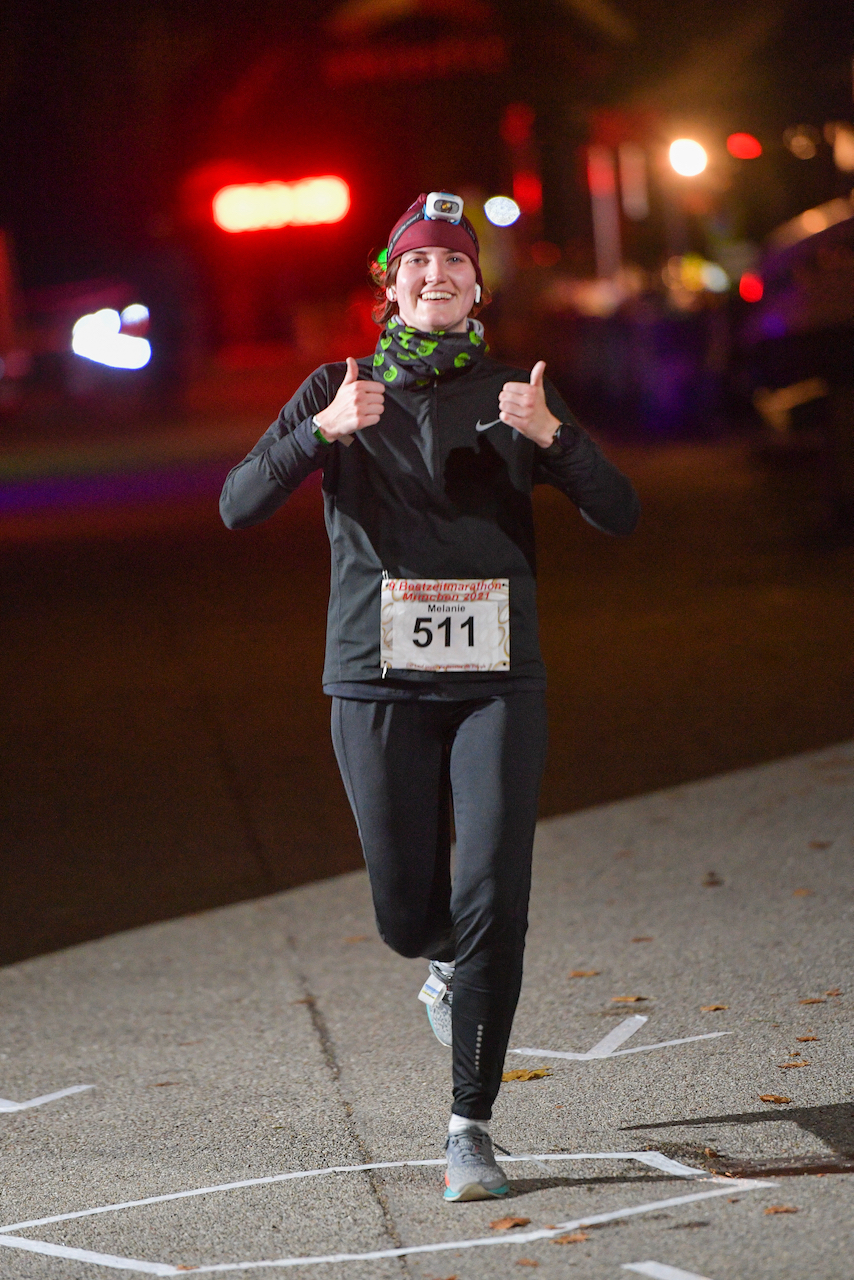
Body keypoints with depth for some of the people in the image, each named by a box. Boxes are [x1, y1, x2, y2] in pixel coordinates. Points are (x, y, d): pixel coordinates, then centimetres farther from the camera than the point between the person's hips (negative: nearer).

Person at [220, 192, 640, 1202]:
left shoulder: (513, 395, 6)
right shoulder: (340, 391, 5)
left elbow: (620, 515, -3)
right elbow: (238, 505, -7)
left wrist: (551, 435, -20)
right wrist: (323, 430, -23)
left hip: (497, 676, 0)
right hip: (380, 681, 0)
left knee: (494, 902, -12)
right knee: (408, 914, 4)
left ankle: (471, 1127, -4)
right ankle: (451, 966, 42)